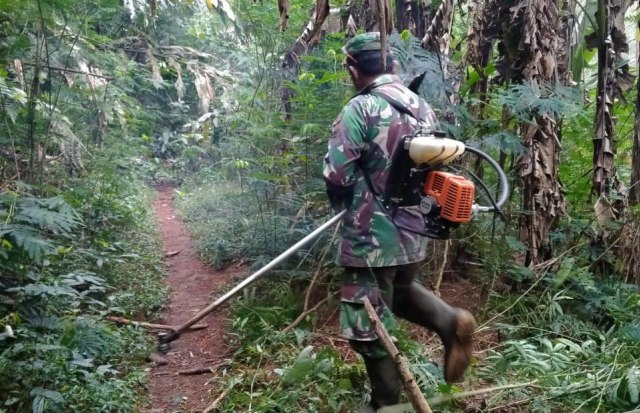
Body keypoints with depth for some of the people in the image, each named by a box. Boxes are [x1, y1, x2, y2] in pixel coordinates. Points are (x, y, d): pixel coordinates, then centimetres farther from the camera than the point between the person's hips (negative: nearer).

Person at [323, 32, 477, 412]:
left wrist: (343, 203, 4)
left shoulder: (360, 109, -16)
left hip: (372, 237, -7)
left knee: (369, 324, 10)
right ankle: (451, 322, 9)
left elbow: (337, 175, -18)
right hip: (416, 233, 7)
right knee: (401, 289, 32)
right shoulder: (425, 109, 6)